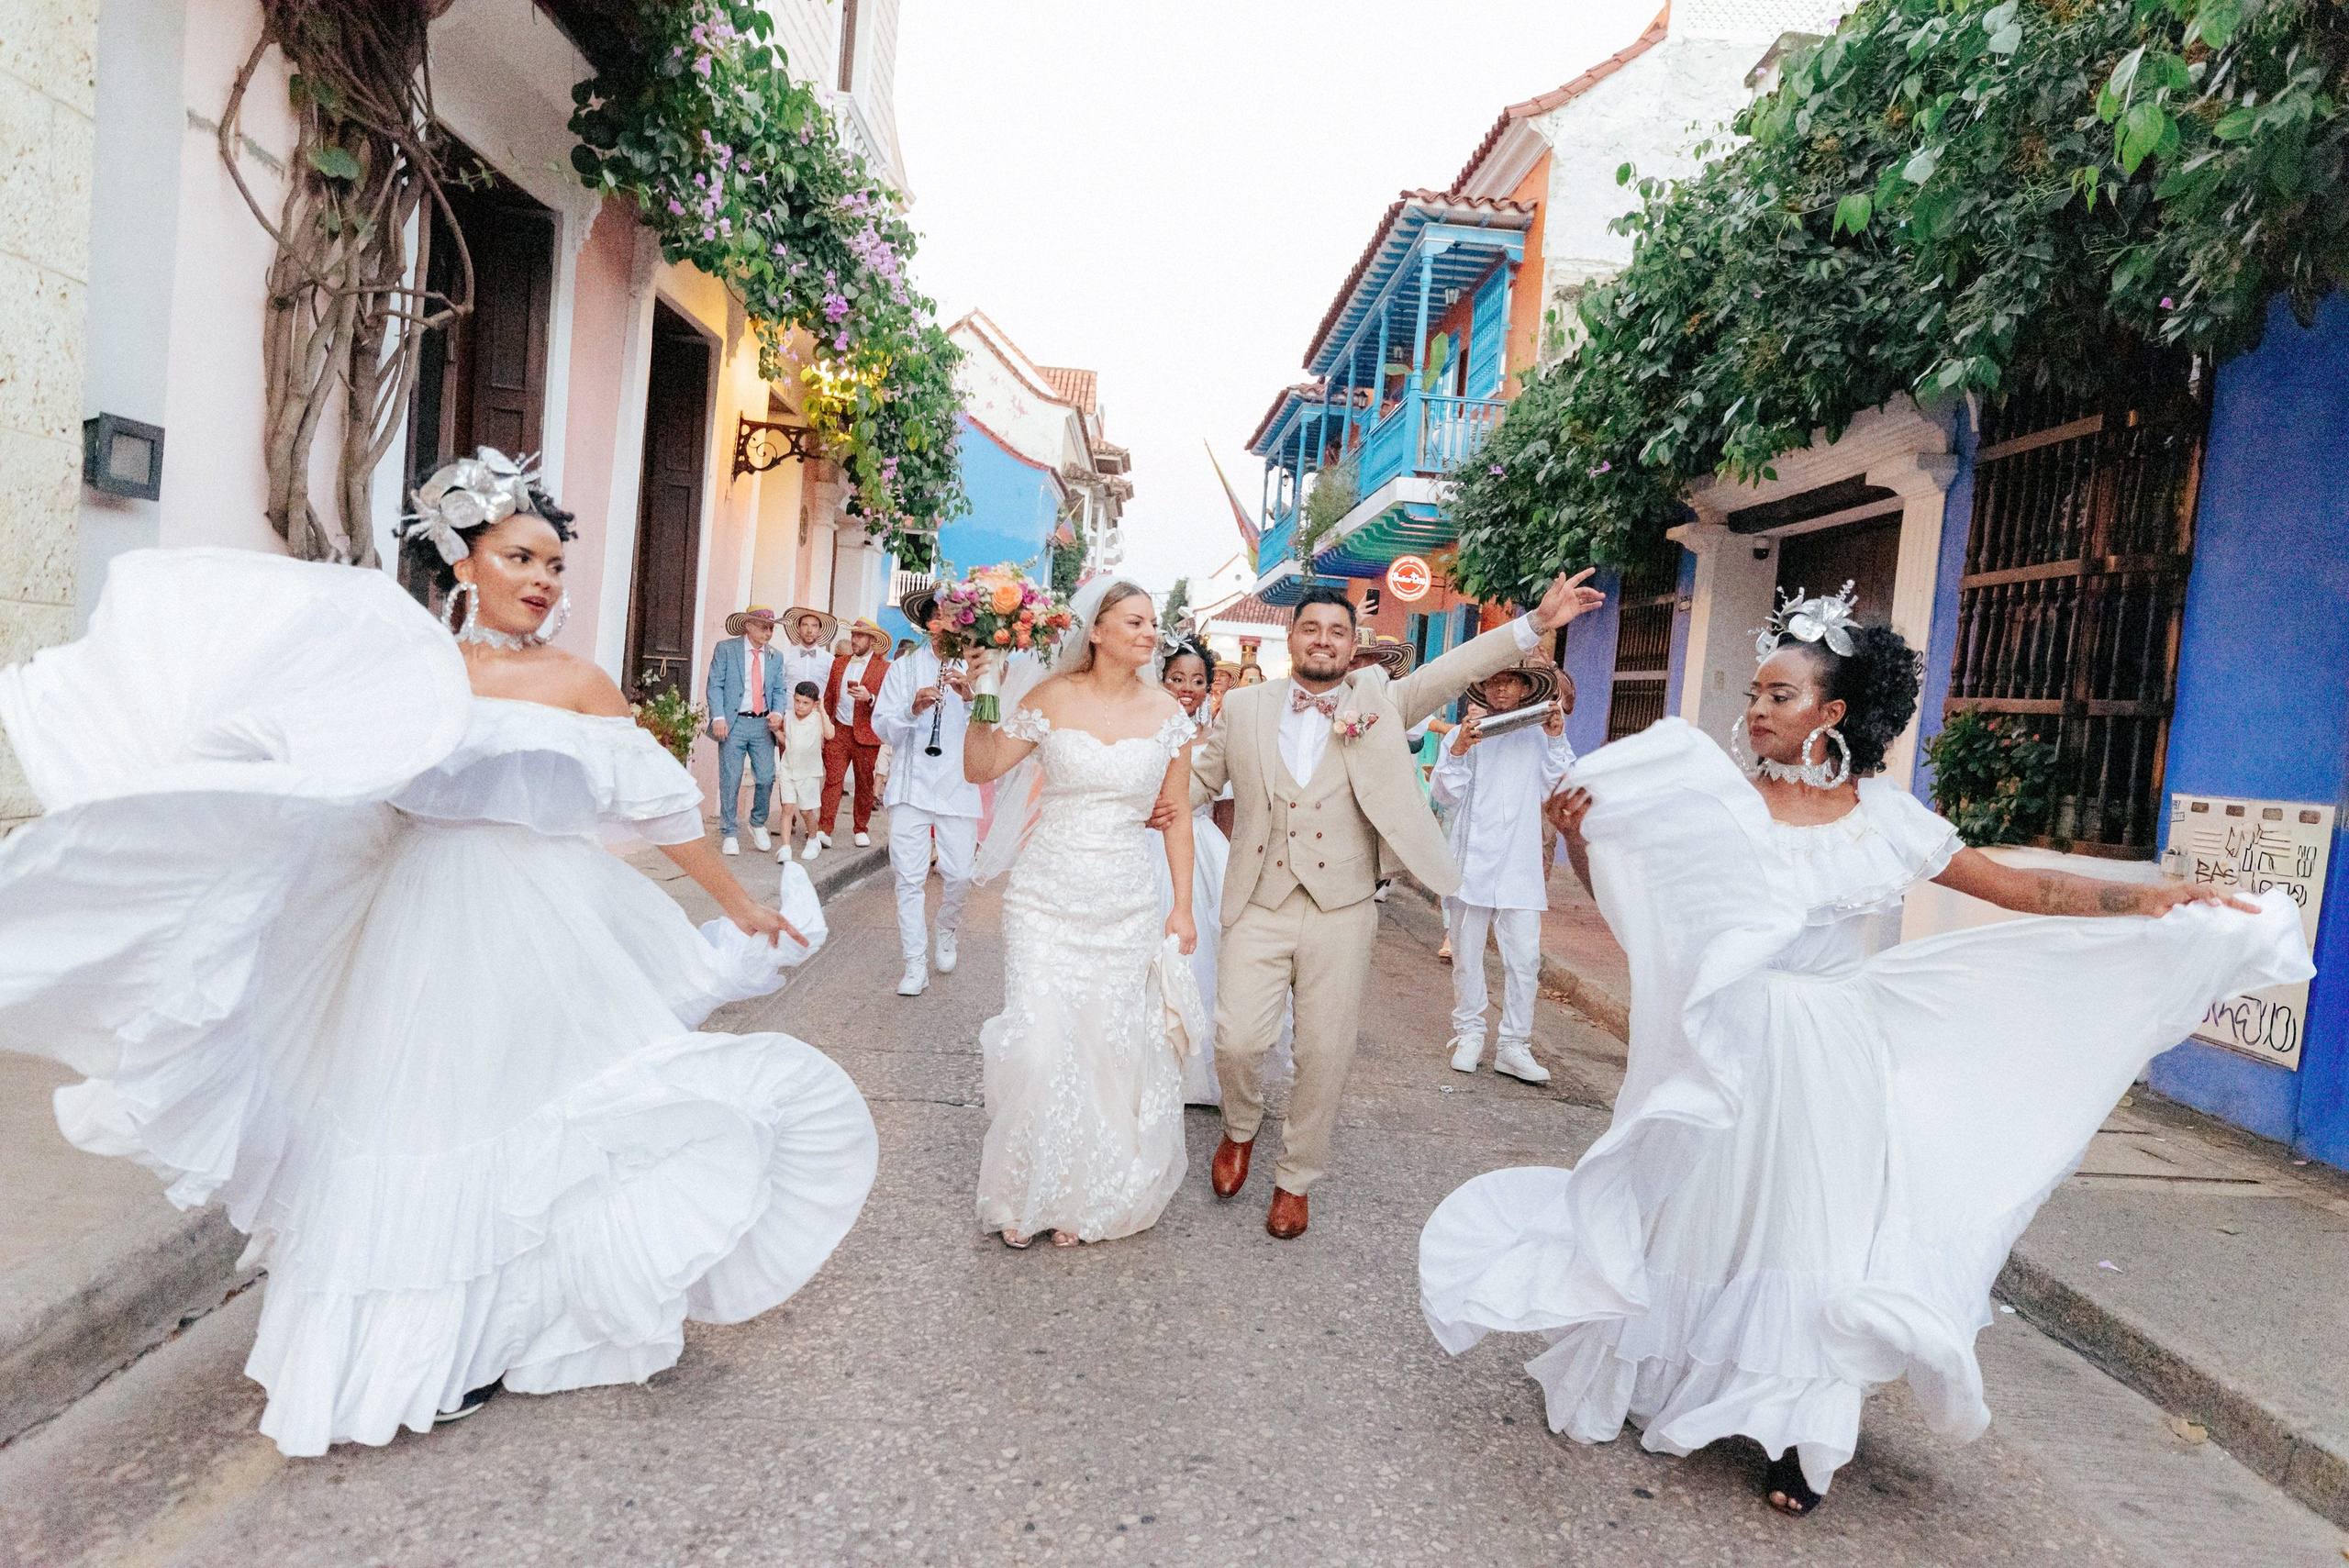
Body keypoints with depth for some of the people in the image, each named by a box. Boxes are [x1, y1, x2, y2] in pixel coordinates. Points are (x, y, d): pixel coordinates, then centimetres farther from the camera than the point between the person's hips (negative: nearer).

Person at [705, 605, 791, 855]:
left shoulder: (775, 657, 13)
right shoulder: (726, 649, 1)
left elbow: (780, 690, 13)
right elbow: (714, 685, -2)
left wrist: (778, 712, -8)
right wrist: (718, 717, -14)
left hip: (763, 724, 3)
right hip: (733, 723, -3)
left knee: (766, 778, -1)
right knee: (730, 781, -1)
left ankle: (758, 823, 23)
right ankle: (730, 834, 10)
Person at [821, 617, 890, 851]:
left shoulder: (885, 668, 0)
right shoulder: (838, 663, 13)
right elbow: (828, 699, 17)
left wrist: (869, 698, -23)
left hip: (866, 735, -2)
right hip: (839, 732, 2)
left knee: (865, 785, 6)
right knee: (832, 779, -7)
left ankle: (861, 830, 18)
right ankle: (824, 829, -10)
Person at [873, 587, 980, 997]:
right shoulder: (904, 668, 6)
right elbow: (882, 727, 0)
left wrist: (970, 700, -20)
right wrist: (914, 708, -17)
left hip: (958, 788, 0)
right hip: (911, 787, 0)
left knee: (959, 876, -2)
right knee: (910, 878, -1)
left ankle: (946, 933, 30)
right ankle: (915, 966, 8)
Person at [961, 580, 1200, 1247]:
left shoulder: (1167, 713, 1)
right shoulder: (1052, 698, -4)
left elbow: (1177, 817, 6)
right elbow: (980, 768, -2)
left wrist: (1182, 908, 4)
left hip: (1126, 908, 2)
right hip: (1045, 898, -2)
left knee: (1115, 1051, 7)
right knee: (1039, 1046, -6)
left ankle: (1090, 1197, 29)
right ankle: (1026, 1195, 20)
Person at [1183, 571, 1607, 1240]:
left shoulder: (1377, 702, 5)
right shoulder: (1244, 708, 7)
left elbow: (1453, 671, -3)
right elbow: (1201, 778, 15)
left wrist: (1536, 622, -11)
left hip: (1342, 912, 0)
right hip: (1259, 906, 0)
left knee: (1326, 1054, 6)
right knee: (1238, 1041, -6)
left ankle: (1296, 1179, 27)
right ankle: (1240, 1129, 28)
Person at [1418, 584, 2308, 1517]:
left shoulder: (1886, 821, -3)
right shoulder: (1714, 801, -5)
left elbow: (2022, 890, 0)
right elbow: (1615, 891, -2)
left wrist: (2156, 900, -9)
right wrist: (1579, 836, -19)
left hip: (1828, 1062, 0)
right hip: (1724, 1052, 0)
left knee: (1810, 1232, 10)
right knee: (1697, 1218, 12)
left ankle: (1797, 1437, 29)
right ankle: (1654, 1386, 37)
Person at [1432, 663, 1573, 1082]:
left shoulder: (1539, 735, 9)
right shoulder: (1465, 733, 5)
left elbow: (1556, 789, 0)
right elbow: (1446, 795, -3)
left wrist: (1556, 739, -9)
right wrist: (1459, 749, -18)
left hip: (1521, 867, 1)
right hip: (1472, 863, 0)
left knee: (1525, 958, -3)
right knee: (1467, 956, 7)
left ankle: (1514, 1046, 5)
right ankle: (1469, 1035, 21)